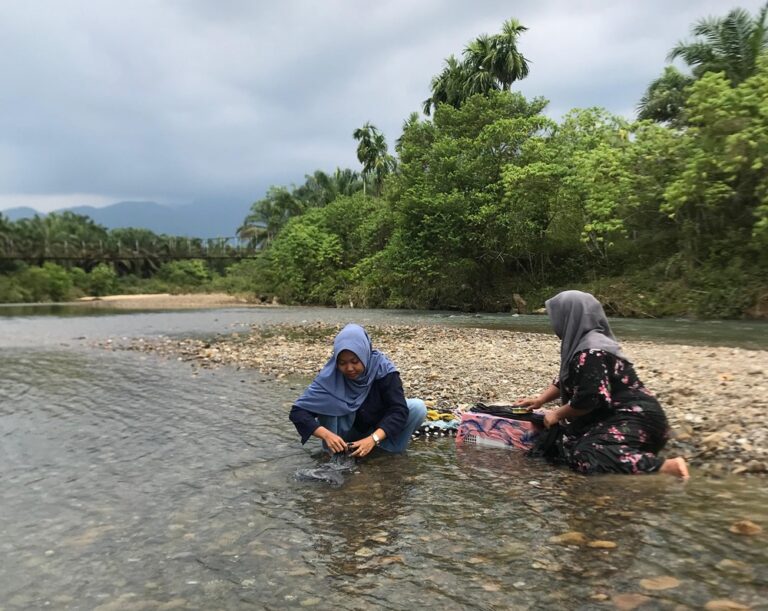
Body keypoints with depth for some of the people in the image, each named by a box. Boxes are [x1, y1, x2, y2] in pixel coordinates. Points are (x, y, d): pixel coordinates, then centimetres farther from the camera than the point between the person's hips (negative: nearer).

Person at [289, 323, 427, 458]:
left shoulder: (383, 368, -25)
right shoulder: (330, 375, -24)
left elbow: (399, 409, -31)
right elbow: (298, 411, -27)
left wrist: (373, 439, -44)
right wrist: (326, 434, -43)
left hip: (379, 429, 0)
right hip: (348, 432, 0)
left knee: (418, 407, -24)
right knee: (327, 402, -27)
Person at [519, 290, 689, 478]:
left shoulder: (589, 353, -20)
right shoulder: (584, 342, 11)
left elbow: (590, 399, -23)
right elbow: (565, 381, 25)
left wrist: (557, 414, -8)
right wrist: (540, 400, 26)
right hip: (617, 415, 10)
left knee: (585, 455, -28)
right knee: (563, 439, 9)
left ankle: (667, 466, -25)